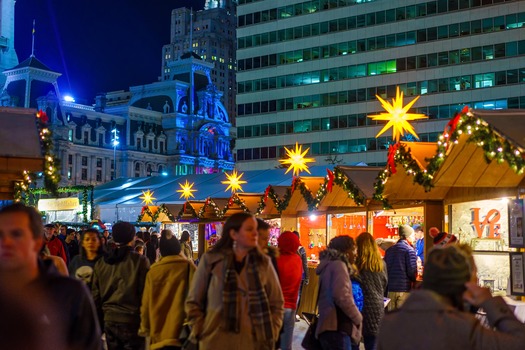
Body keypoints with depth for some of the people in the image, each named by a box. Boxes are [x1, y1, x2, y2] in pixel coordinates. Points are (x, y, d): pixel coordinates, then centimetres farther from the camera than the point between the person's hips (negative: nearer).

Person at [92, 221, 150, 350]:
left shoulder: (101, 263, 3)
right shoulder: (140, 261, -11)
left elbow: (96, 296, 8)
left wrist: (99, 321, 18)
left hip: (109, 320, 5)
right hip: (131, 320, -4)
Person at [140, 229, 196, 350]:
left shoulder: (153, 271, 1)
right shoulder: (188, 267, -3)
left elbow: (146, 304, 3)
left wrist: (145, 327, 16)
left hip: (159, 333, 2)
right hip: (182, 332, -2)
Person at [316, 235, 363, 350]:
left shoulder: (329, 265, 21)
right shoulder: (338, 265, -9)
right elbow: (342, 296, -22)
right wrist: (358, 318, -9)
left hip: (331, 327, 10)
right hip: (337, 328, -10)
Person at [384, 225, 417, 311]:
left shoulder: (389, 250, 10)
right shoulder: (409, 250, -7)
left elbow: (385, 268, 12)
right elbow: (412, 271, -12)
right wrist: (414, 281, 8)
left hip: (390, 288, 5)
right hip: (404, 288, -5)